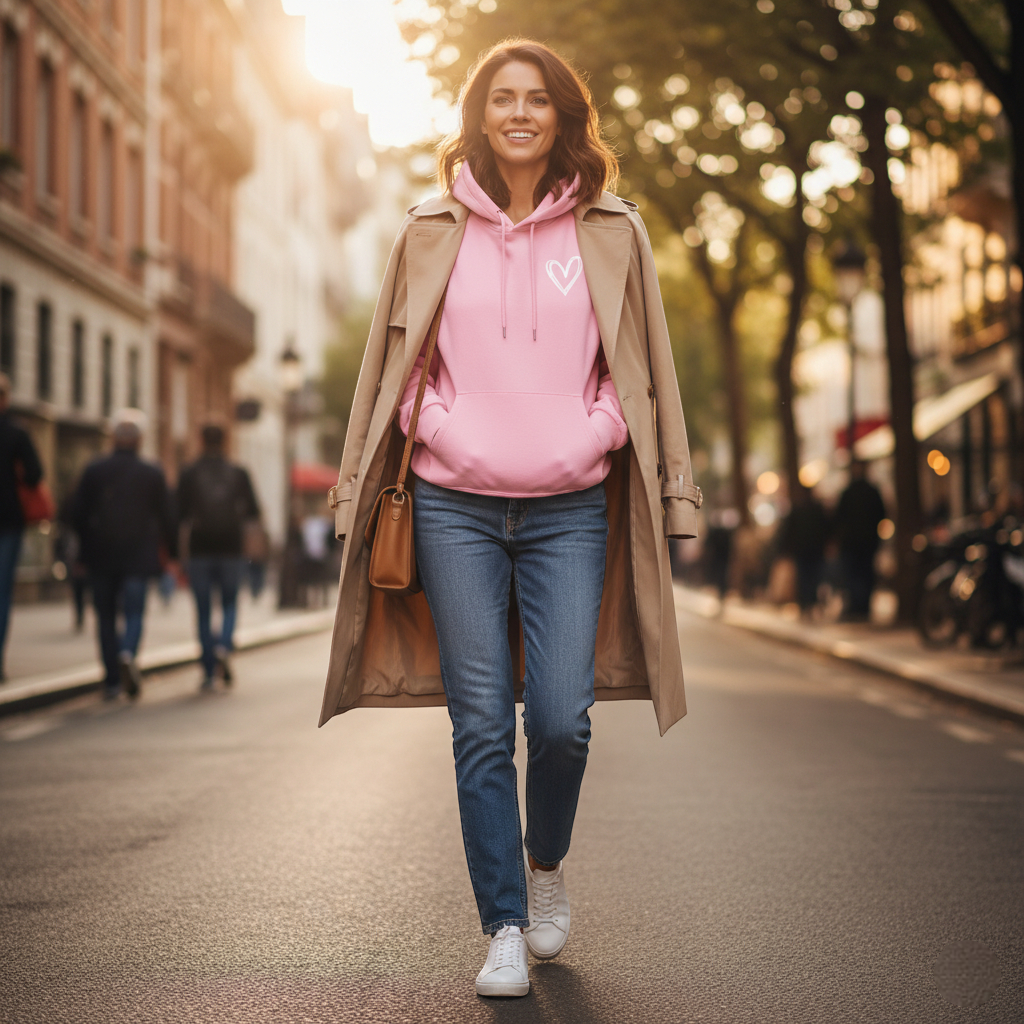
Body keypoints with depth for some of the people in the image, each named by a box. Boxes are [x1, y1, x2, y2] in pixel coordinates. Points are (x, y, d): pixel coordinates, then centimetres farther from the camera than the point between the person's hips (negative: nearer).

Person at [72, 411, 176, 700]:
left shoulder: (93, 471, -1)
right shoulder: (153, 474, -2)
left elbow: (77, 514, 1)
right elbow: (166, 517, 0)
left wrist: (87, 546, 16)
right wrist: (173, 553, 10)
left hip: (100, 556, 1)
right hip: (138, 556, -1)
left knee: (106, 616, 9)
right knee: (134, 613, 3)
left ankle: (112, 680, 8)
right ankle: (128, 654, -27)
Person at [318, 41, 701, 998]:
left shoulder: (612, 234, 8)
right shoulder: (433, 233, 8)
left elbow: (646, 372, 12)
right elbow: (390, 368, 13)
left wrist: (671, 492, 9)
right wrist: (358, 491, 11)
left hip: (570, 509, 0)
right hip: (455, 506, 0)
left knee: (561, 717, -7)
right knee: (481, 727, -1)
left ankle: (546, 863, 25)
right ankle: (504, 928, 11)